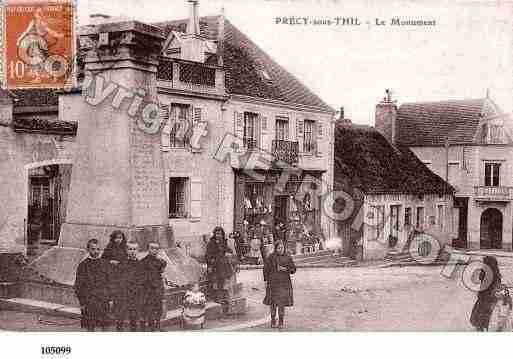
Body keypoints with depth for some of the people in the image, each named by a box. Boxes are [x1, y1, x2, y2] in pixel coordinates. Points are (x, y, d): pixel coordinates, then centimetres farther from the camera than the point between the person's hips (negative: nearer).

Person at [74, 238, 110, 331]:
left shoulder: (104, 264, 6)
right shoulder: (83, 265, -1)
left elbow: (109, 282, 10)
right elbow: (78, 286, 1)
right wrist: (82, 303, -4)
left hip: (104, 300, 2)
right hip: (89, 302, -2)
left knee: (105, 326, 5)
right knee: (90, 327, 3)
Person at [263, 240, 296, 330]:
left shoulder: (288, 258, 4)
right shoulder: (271, 257, -1)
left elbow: (293, 269, 6)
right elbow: (266, 269, 2)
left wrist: (285, 269, -12)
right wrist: (266, 280, 0)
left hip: (284, 283, 1)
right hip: (273, 282, -1)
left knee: (282, 302, 1)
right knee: (273, 302, 3)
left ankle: (281, 322, 12)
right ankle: (273, 321, 17)